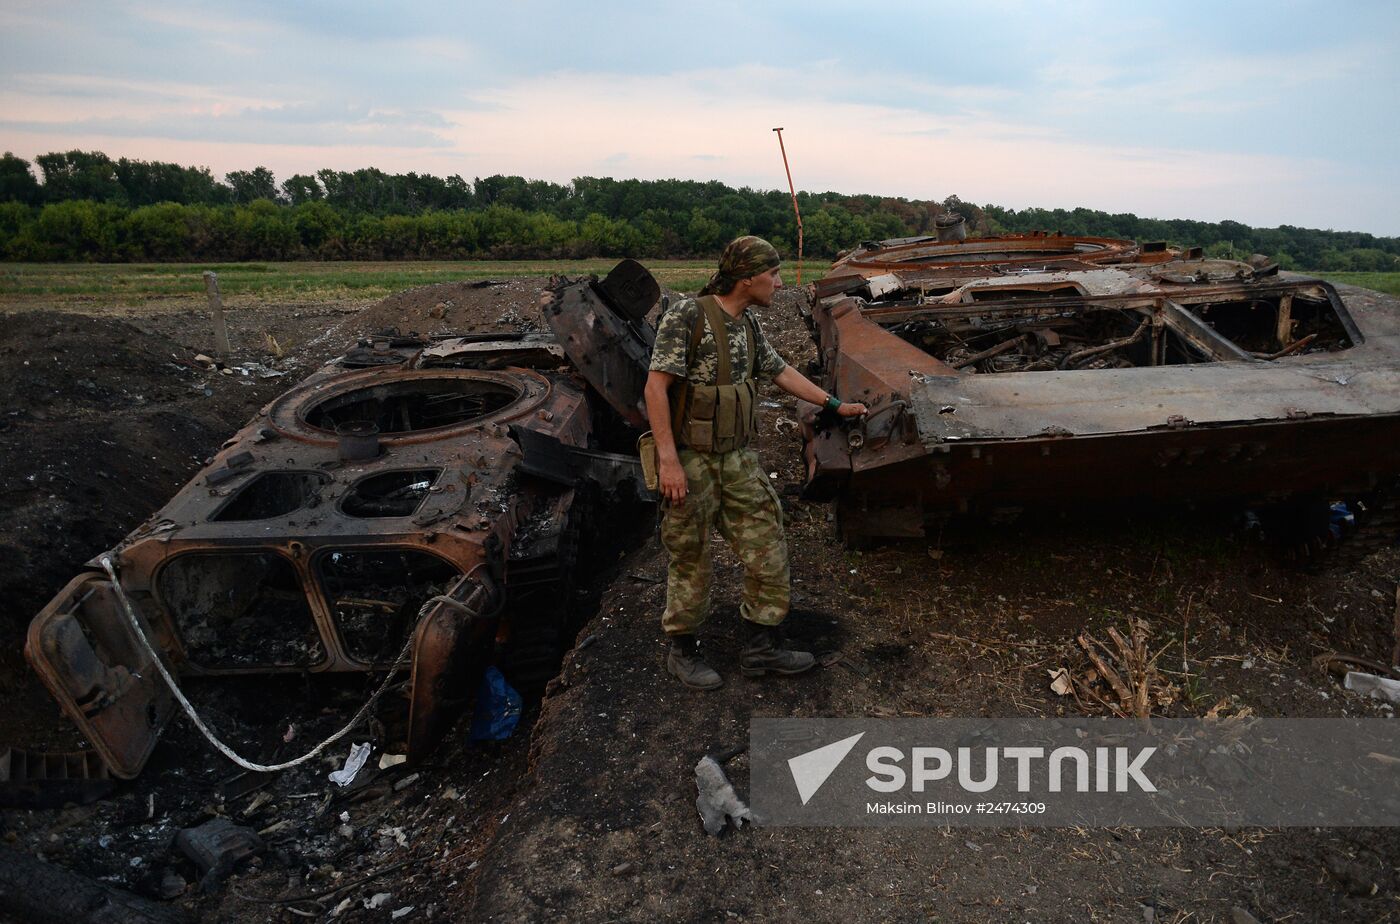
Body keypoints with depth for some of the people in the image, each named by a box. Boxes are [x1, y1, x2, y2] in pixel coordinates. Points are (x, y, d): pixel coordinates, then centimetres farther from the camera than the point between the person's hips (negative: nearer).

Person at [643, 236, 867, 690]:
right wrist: (669, 461, -24)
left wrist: (836, 405, 22)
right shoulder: (686, 316, -16)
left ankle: (761, 644, 21)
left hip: (738, 458, 8)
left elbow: (780, 371, 21)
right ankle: (682, 649, 25)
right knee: (692, 560, 5)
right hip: (690, 460, -7)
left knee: (767, 546, 7)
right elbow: (656, 386, -19)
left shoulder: (748, 325, 8)